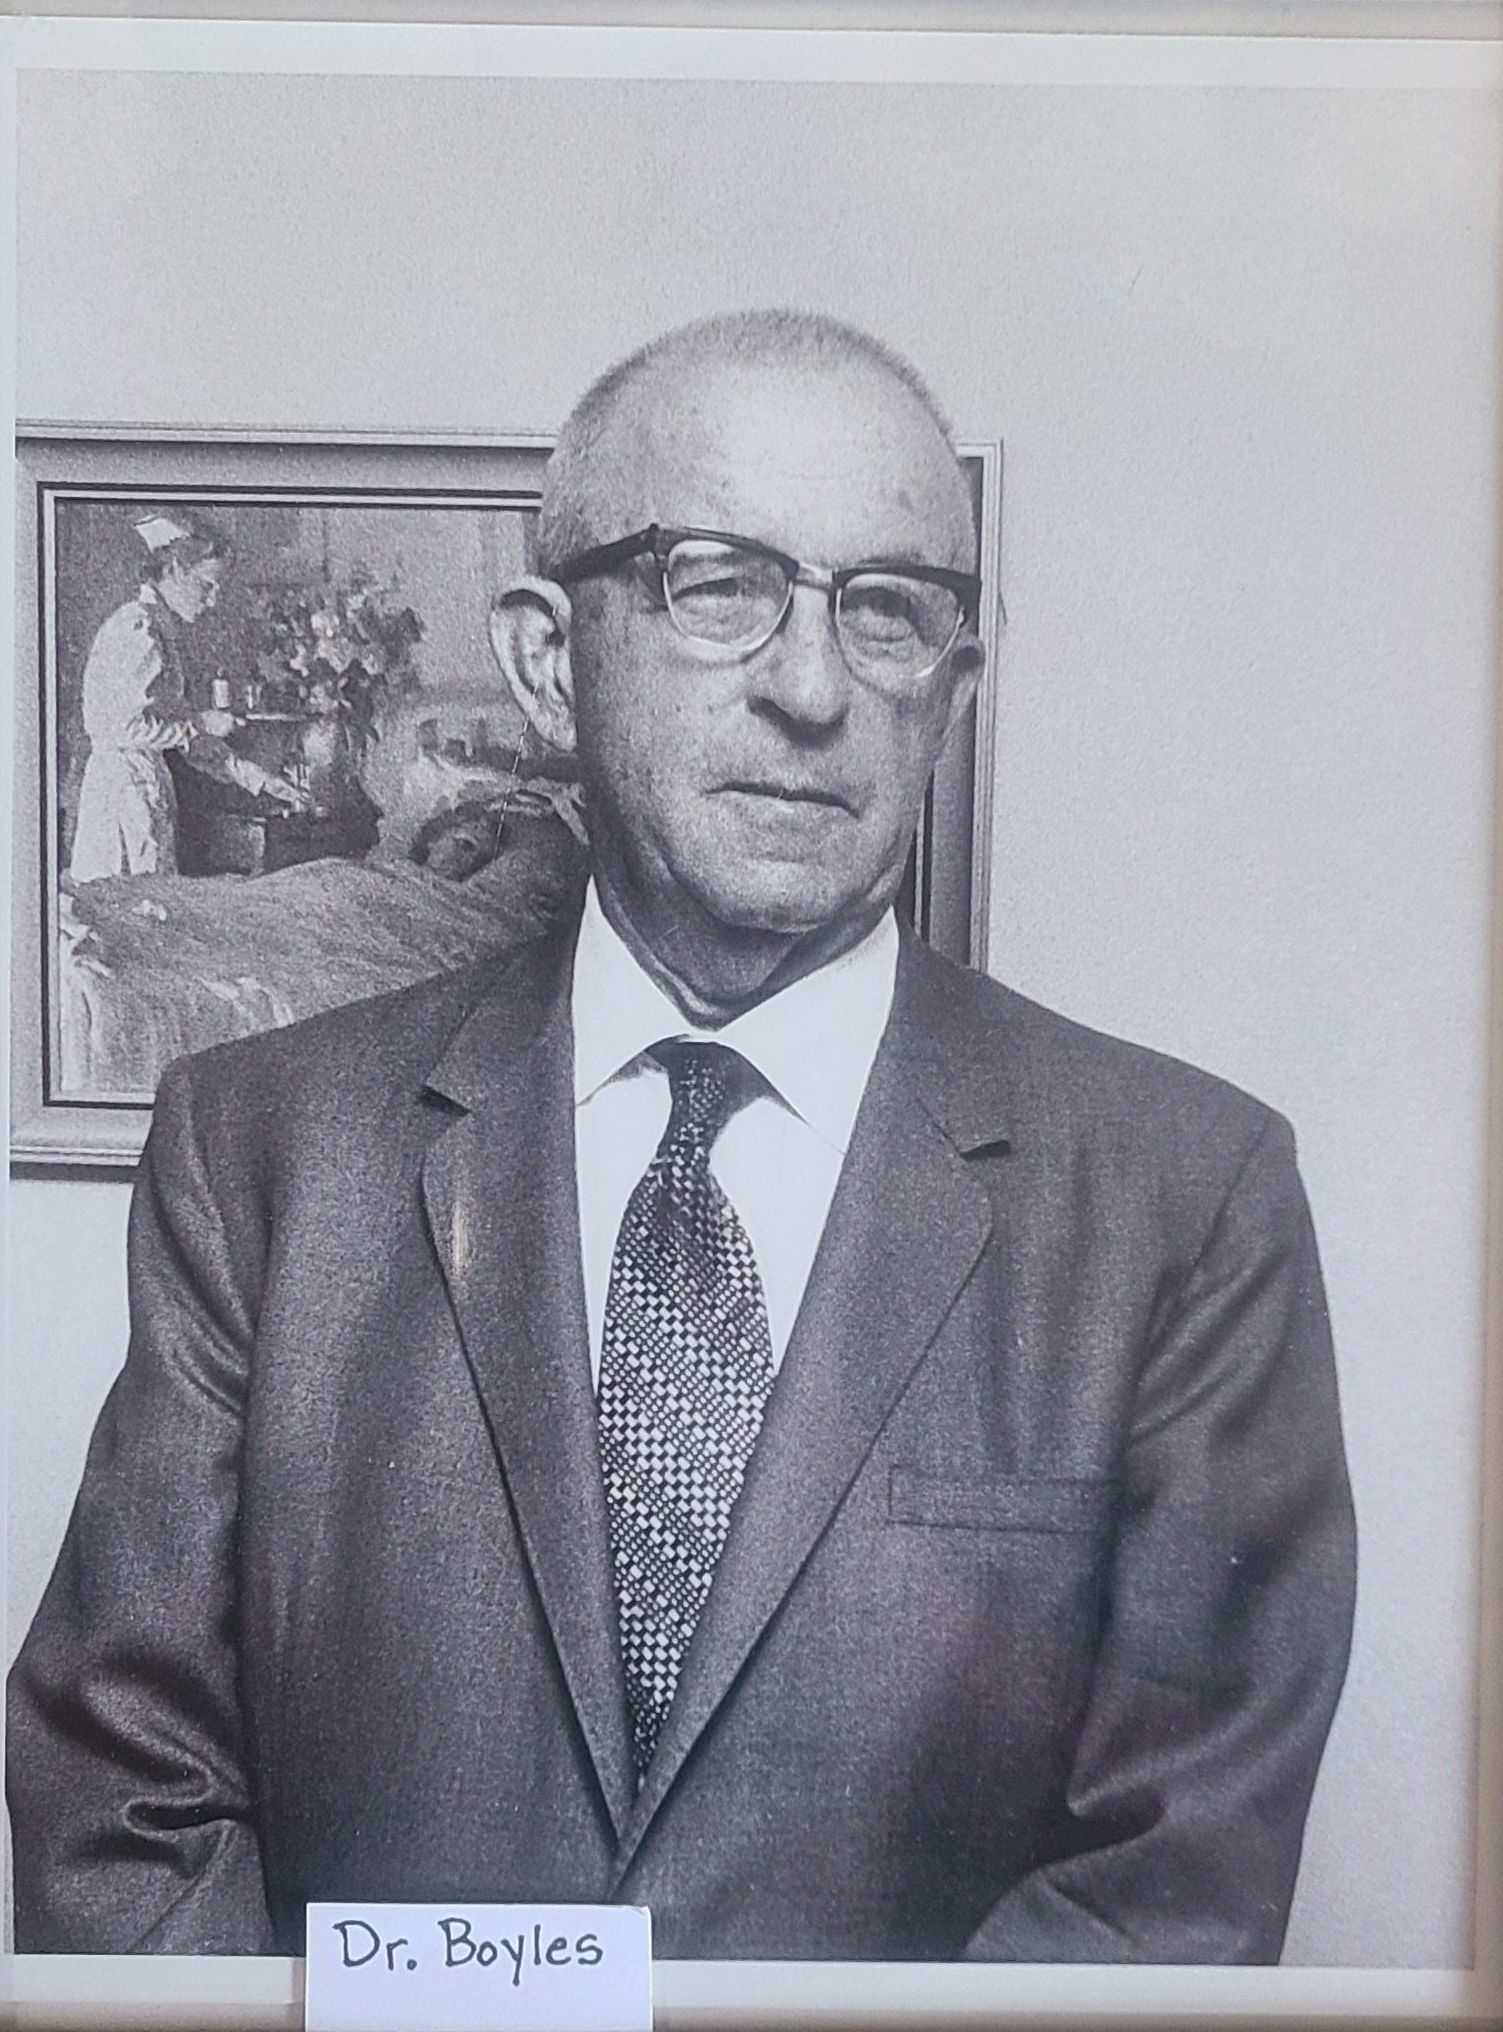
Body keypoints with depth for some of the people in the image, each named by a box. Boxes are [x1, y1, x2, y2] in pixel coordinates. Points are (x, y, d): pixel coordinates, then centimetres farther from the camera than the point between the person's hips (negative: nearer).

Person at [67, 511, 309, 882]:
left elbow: (185, 737, 19)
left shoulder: (160, 629, 17)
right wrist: (200, 724, -8)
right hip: (125, 787, -9)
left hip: (145, 786, 9)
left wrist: (259, 779, 16)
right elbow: (125, 728, -20)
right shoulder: (136, 628, -13)